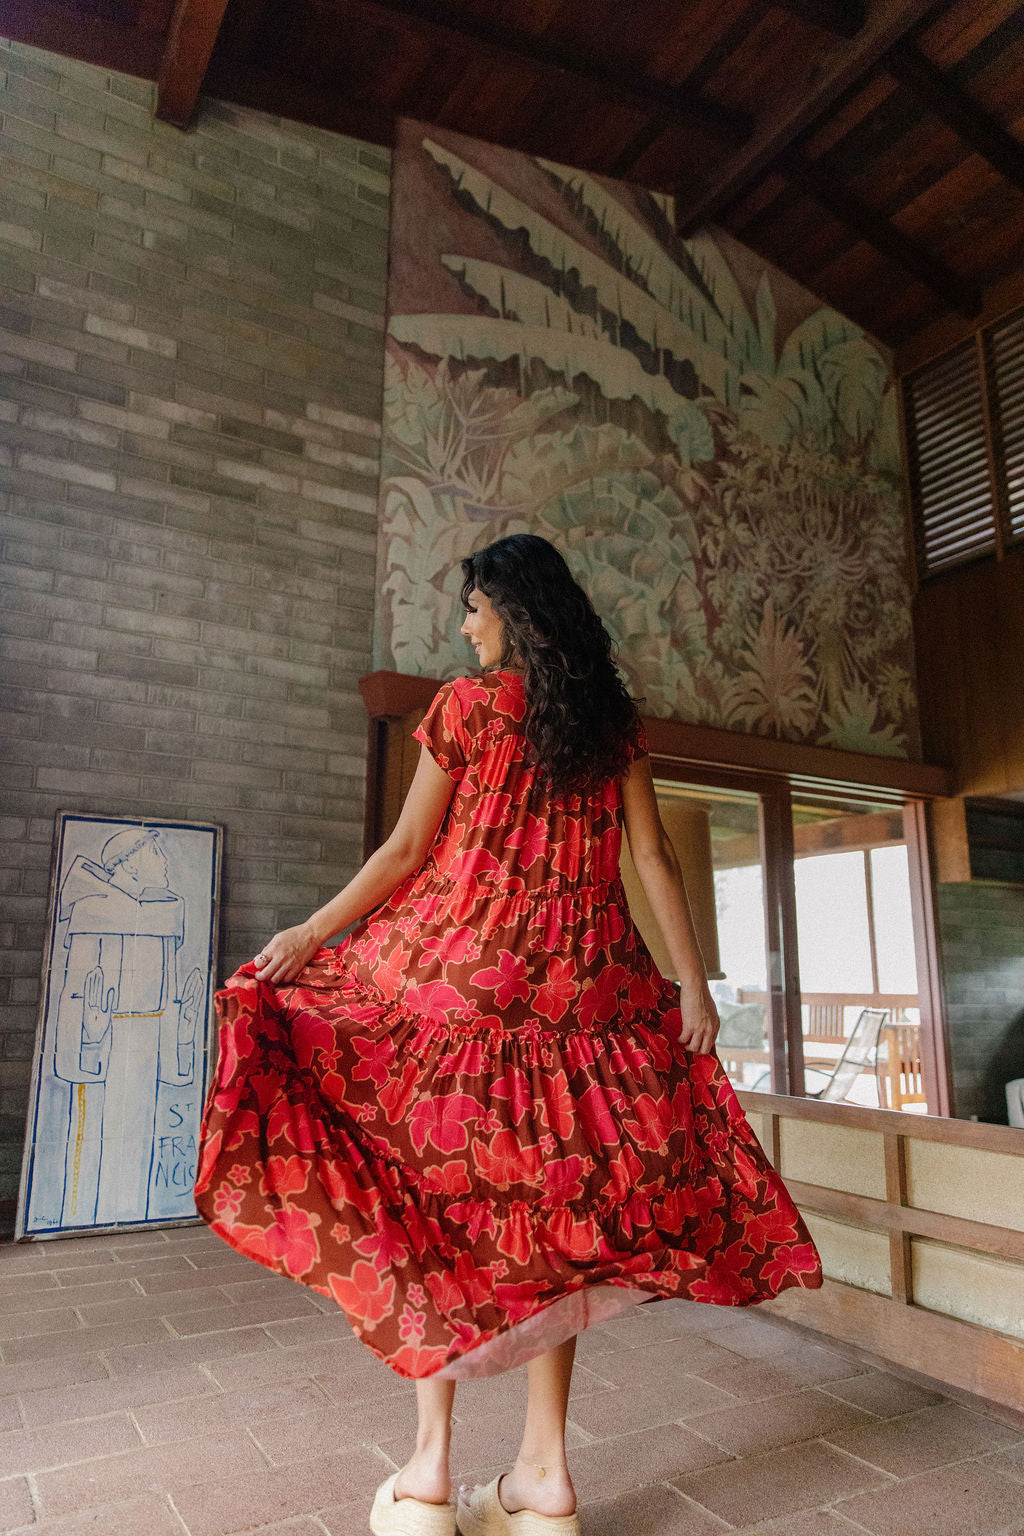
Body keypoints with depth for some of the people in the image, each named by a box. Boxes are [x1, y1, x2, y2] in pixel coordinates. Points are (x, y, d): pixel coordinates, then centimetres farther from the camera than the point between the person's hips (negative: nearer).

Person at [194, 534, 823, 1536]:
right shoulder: (614, 719, 8)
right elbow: (654, 860, 3)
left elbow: (407, 850, -4)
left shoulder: (465, 704, -2)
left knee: (433, 1191, 8)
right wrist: (694, 984, 6)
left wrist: (309, 933, 4)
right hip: (578, 984, 4)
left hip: (458, 968, -3)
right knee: (550, 1203, 11)